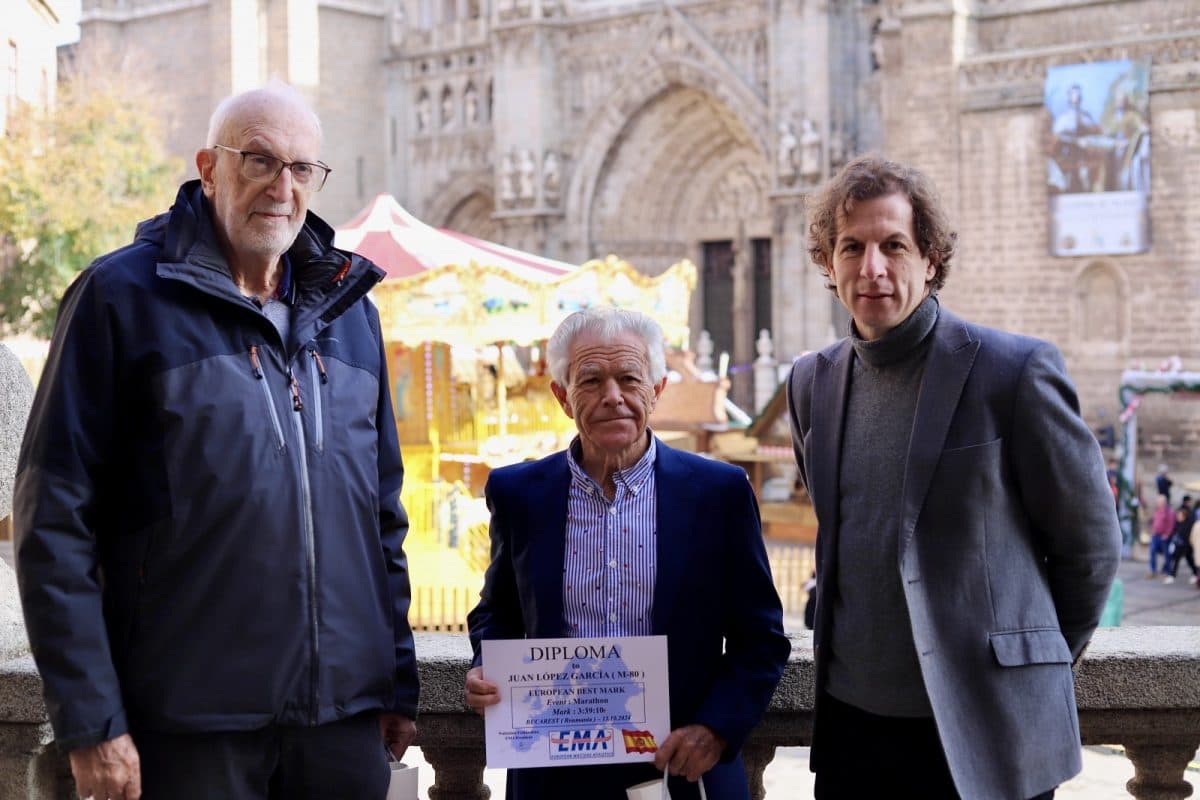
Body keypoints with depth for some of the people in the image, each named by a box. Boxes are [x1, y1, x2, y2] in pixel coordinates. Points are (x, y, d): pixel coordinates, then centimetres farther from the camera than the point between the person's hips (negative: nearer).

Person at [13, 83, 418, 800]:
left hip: (345, 718, 5)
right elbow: (56, 520, -7)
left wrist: (400, 684, 13)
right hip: (190, 725, -4)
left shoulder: (348, 308, 12)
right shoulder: (122, 296, -4)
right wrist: (91, 721, -12)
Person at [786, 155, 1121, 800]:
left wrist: (1039, 663, 7)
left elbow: (1090, 544, -1)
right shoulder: (811, 382, 7)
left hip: (982, 731, -4)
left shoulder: (1016, 370, -9)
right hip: (850, 723, 5)